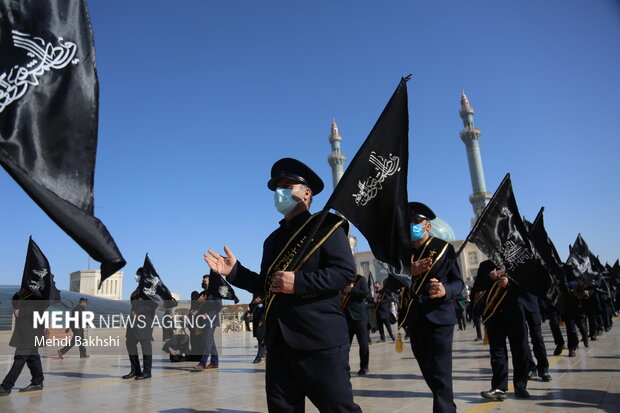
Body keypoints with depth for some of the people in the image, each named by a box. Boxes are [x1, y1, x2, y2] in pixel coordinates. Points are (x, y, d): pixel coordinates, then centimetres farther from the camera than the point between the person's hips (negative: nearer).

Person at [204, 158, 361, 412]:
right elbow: (267, 287, 19)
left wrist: (299, 282, -22)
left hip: (320, 339, -7)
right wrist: (235, 271, 6)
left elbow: (345, 271, -14)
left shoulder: (326, 226, -2)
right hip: (279, 340, 7)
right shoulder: (273, 239, 20)